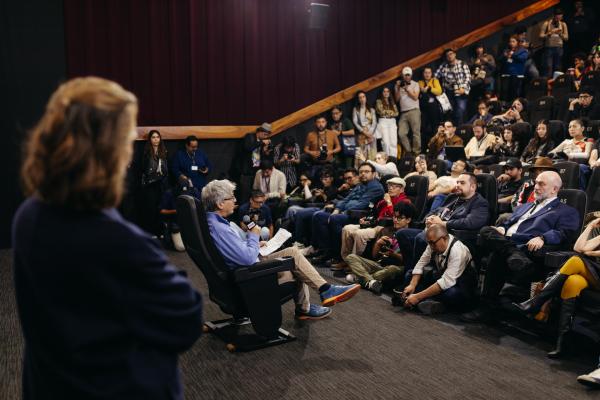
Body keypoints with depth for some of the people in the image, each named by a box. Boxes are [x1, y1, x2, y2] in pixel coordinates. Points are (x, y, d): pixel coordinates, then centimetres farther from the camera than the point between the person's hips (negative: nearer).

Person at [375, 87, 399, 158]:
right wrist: (391, 112, 2)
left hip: (392, 122, 4)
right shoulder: (379, 101, 9)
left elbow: (396, 113, 10)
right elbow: (381, 111, -5)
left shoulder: (392, 102, 21)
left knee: (394, 142, -9)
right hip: (383, 122, -4)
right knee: (386, 142, -15)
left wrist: (386, 112, -6)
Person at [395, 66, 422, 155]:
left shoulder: (415, 84, 9)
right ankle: (408, 151, 0)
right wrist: (398, 88, -3)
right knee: (401, 133, -10)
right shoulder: (398, 85, 16)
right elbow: (397, 99, 9)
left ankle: (416, 152, -2)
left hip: (414, 111, -3)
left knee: (416, 132, -7)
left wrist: (406, 88, -7)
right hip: (403, 113, 3)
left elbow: (415, 97, -3)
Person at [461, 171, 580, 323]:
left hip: (526, 247, -6)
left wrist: (542, 238, -21)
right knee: (487, 231, -28)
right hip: (503, 243, 6)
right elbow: (507, 223, 30)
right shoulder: (524, 207, 38)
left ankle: (486, 307, -32)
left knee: (497, 256, -37)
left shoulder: (567, 212, 18)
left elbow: (564, 234, -1)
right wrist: (501, 228, 5)